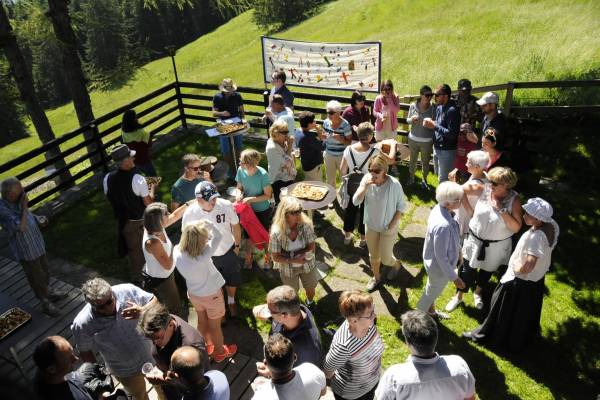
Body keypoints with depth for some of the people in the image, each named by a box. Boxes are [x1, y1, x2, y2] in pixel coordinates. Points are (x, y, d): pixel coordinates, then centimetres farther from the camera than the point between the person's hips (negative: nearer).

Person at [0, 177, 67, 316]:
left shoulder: (18, 200, -7)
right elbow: (21, 227, -35)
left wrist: (38, 218, -4)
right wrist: (25, 207, -32)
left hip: (37, 243, 7)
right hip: (25, 250, -7)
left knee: (44, 270, 26)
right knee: (36, 277, 10)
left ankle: (49, 292, 48)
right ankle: (46, 304, 29)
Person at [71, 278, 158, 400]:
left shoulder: (127, 290, -29)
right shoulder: (82, 324, -29)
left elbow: (155, 301, -16)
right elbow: (85, 351, -12)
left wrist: (143, 311, -38)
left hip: (150, 349, 2)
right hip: (126, 370, -1)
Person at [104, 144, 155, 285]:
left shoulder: (108, 178, -12)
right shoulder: (137, 179, -28)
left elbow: (111, 198, 4)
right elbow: (148, 202, -20)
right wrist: (152, 188, -1)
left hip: (122, 220, 5)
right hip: (140, 222, -5)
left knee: (133, 249, 24)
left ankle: (136, 277, 43)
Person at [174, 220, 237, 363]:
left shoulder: (177, 252, -25)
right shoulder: (202, 257, -40)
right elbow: (218, 236, -32)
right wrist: (207, 222, -23)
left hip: (193, 293, 5)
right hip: (211, 295, -5)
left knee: (202, 320, 29)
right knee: (215, 325, 19)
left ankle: (207, 346, 52)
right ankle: (220, 352, 43)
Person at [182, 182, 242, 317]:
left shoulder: (226, 205, -28)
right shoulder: (189, 214, -27)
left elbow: (235, 226, -9)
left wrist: (237, 245, 3)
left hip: (228, 250, 1)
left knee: (232, 280, 24)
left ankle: (231, 301, 56)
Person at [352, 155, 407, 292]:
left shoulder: (394, 184, -26)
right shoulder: (367, 179, -16)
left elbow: (401, 206, -13)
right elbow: (355, 202, -18)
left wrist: (392, 225, -15)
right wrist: (365, 185, -30)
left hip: (388, 228, -3)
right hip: (371, 225, 4)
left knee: (385, 259, 9)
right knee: (373, 256, 21)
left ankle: (396, 264, 45)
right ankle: (376, 277, 48)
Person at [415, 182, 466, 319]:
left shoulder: (438, 209, -15)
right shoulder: (443, 226, -42)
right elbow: (441, 256, -31)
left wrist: (458, 248, 19)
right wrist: (453, 277, -21)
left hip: (431, 260, 8)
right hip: (439, 266, -8)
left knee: (432, 289, 33)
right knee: (432, 292, 22)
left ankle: (430, 310, 61)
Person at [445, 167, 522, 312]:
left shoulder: (514, 200, -19)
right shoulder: (484, 189, -16)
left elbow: (516, 227, -22)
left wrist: (502, 210, -30)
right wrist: (469, 209, -11)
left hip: (497, 245, 0)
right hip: (475, 240, 1)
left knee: (487, 270, 23)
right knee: (468, 269, 11)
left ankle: (477, 292, 51)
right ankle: (459, 296, 35)